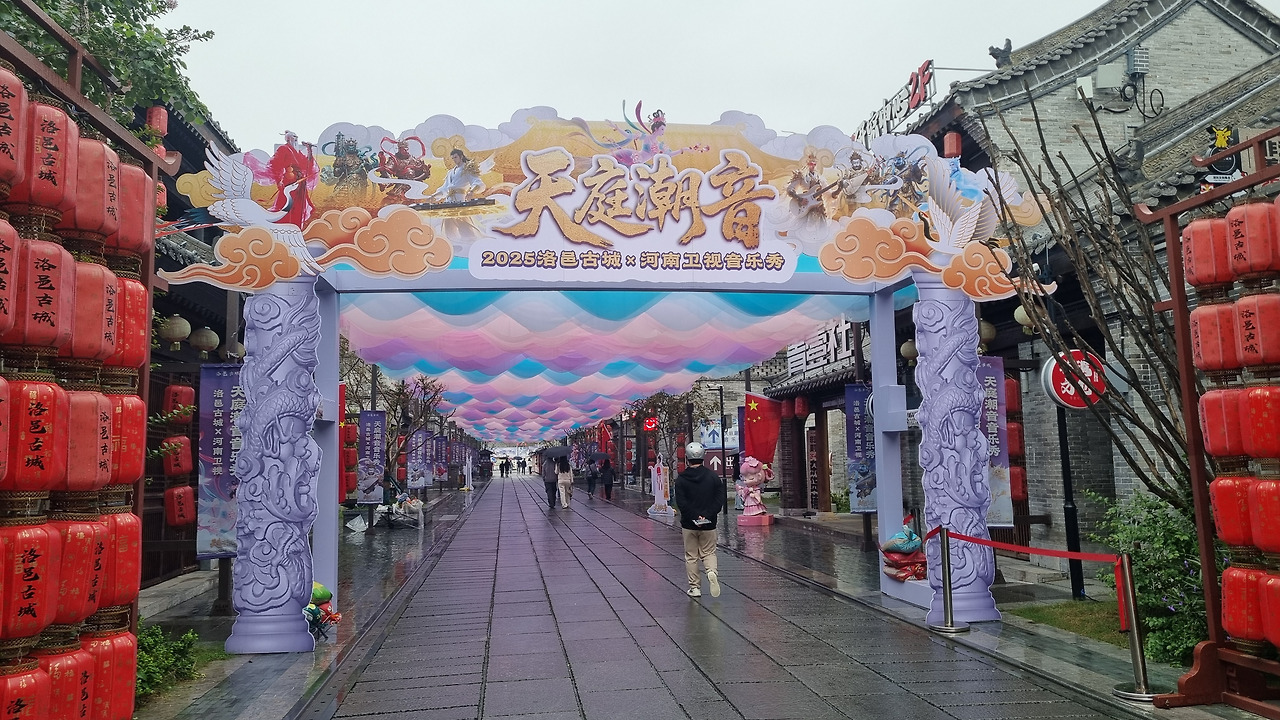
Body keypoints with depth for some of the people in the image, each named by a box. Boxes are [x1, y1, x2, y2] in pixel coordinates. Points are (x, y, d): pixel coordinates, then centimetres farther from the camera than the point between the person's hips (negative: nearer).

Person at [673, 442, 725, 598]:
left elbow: (681, 502, -12)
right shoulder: (713, 476, 0)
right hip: (709, 524, 1)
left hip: (689, 524, -1)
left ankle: (694, 587, 11)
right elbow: (720, 499, -6)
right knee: (708, 553, 13)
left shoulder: (681, 478, -5)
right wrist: (708, 515, -9)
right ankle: (712, 572, -16)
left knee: (691, 557, 10)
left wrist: (694, 517, -11)